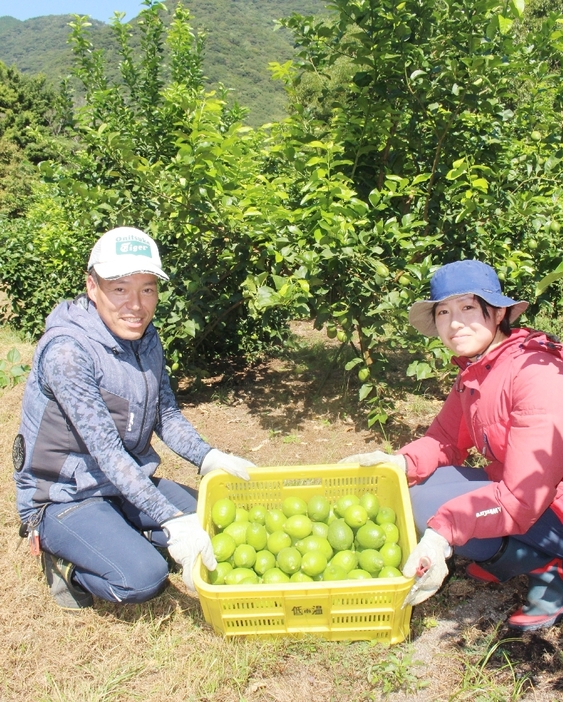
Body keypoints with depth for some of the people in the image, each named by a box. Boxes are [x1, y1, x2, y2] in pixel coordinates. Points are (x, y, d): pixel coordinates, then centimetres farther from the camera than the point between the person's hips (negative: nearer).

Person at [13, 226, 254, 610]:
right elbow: (105, 450, -31)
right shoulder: (67, 349, -26)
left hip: (129, 484, 7)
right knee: (144, 577, -25)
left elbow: (167, 413, 1)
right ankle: (66, 560, 3)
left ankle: (122, 537, 12)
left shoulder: (145, 335, -2)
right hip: (64, 496, -7)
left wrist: (209, 458, -17)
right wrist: (172, 523, -35)